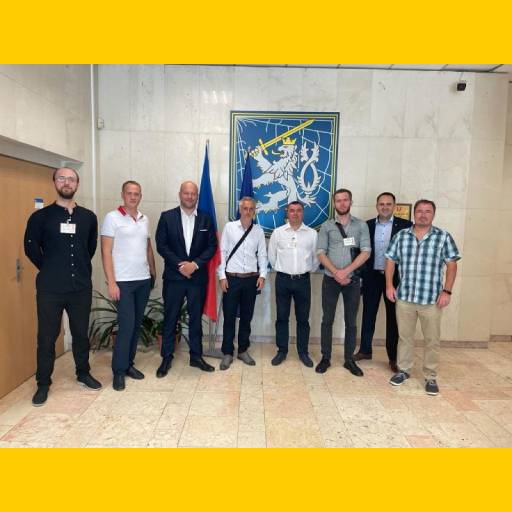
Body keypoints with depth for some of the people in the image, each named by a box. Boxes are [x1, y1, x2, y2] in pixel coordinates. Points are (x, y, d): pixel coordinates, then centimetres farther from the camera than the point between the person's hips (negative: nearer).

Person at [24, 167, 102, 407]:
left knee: (81, 333, 15)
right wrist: (50, 270, 6)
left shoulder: (88, 217, 4)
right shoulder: (40, 216, -3)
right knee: (47, 337, 8)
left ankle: (83, 373, 33)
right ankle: (43, 383, 24)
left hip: (81, 287, 2)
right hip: (50, 289, -2)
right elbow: (31, 248, 3)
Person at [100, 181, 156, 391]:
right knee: (126, 325, -5)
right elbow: (106, 251, -9)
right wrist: (111, 282, -14)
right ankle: (119, 371, 11)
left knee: (136, 324, 11)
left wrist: (153, 273, 12)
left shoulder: (144, 219, 11)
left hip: (144, 280, 6)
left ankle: (129, 364, 25)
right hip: (123, 281, -5)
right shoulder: (112, 217, -5)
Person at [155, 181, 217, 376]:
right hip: (174, 276, -1)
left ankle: (196, 356, 23)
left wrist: (195, 264, -11)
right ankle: (166, 358, 19)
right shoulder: (167, 216, 1)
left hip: (198, 277, 2)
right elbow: (161, 245, -3)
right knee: (170, 318, 6)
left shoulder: (206, 219, 5)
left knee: (196, 318, 10)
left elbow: (212, 246, 2)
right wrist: (179, 264, -13)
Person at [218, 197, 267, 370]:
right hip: (231, 278, -2)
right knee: (229, 317, 5)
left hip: (251, 279, 2)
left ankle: (243, 350, 27)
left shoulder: (258, 230, 4)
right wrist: (222, 276, -6)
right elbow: (222, 252, -2)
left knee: (246, 317, 12)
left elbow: (262, 254, 7)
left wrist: (262, 275, -3)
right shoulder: (229, 227, -2)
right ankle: (227, 353, 18)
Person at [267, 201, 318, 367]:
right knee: (282, 317, 8)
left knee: (303, 319, 8)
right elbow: (271, 256, 9)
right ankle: (282, 351, 21)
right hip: (283, 279, 0)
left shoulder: (312, 233, 1)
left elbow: (316, 257, 9)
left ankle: (303, 352, 22)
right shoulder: (278, 232, 0)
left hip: (303, 280, 0)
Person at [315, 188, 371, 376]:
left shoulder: (361, 225, 3)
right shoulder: (326, 226, 3)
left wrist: (345, 271, -14)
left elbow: (366, 252, -5)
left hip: (352, 280, 0)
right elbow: (320, 253, -3)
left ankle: (349, 360, 21)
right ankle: (325, 358, 19)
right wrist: (336, 273, -14)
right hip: (330, 279, 0)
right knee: (327, 320, 6)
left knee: (351, 321, 8)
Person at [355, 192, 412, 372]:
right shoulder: (367, 225, 4)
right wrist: (360, 275, 0)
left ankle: (393, 357, 20)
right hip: (372, 276, 2)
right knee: (368, 314, 11)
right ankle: (365, 350, 26)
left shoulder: (405, 225, -3)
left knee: (393, 317, 7)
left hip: (395, 277, -2)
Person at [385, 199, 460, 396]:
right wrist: (389, 285, 0)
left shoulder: (443, 237, -2)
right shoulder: (401, 236, 4)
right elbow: (390, 260, 7)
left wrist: (447, 291, -8)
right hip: (404, 296, 2)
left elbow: (452, 265, -2)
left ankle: (430, 377, 24)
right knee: (405, 336, 13)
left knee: (432, 340, 8)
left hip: (431, 299, -1)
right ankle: (403, 370, 29)